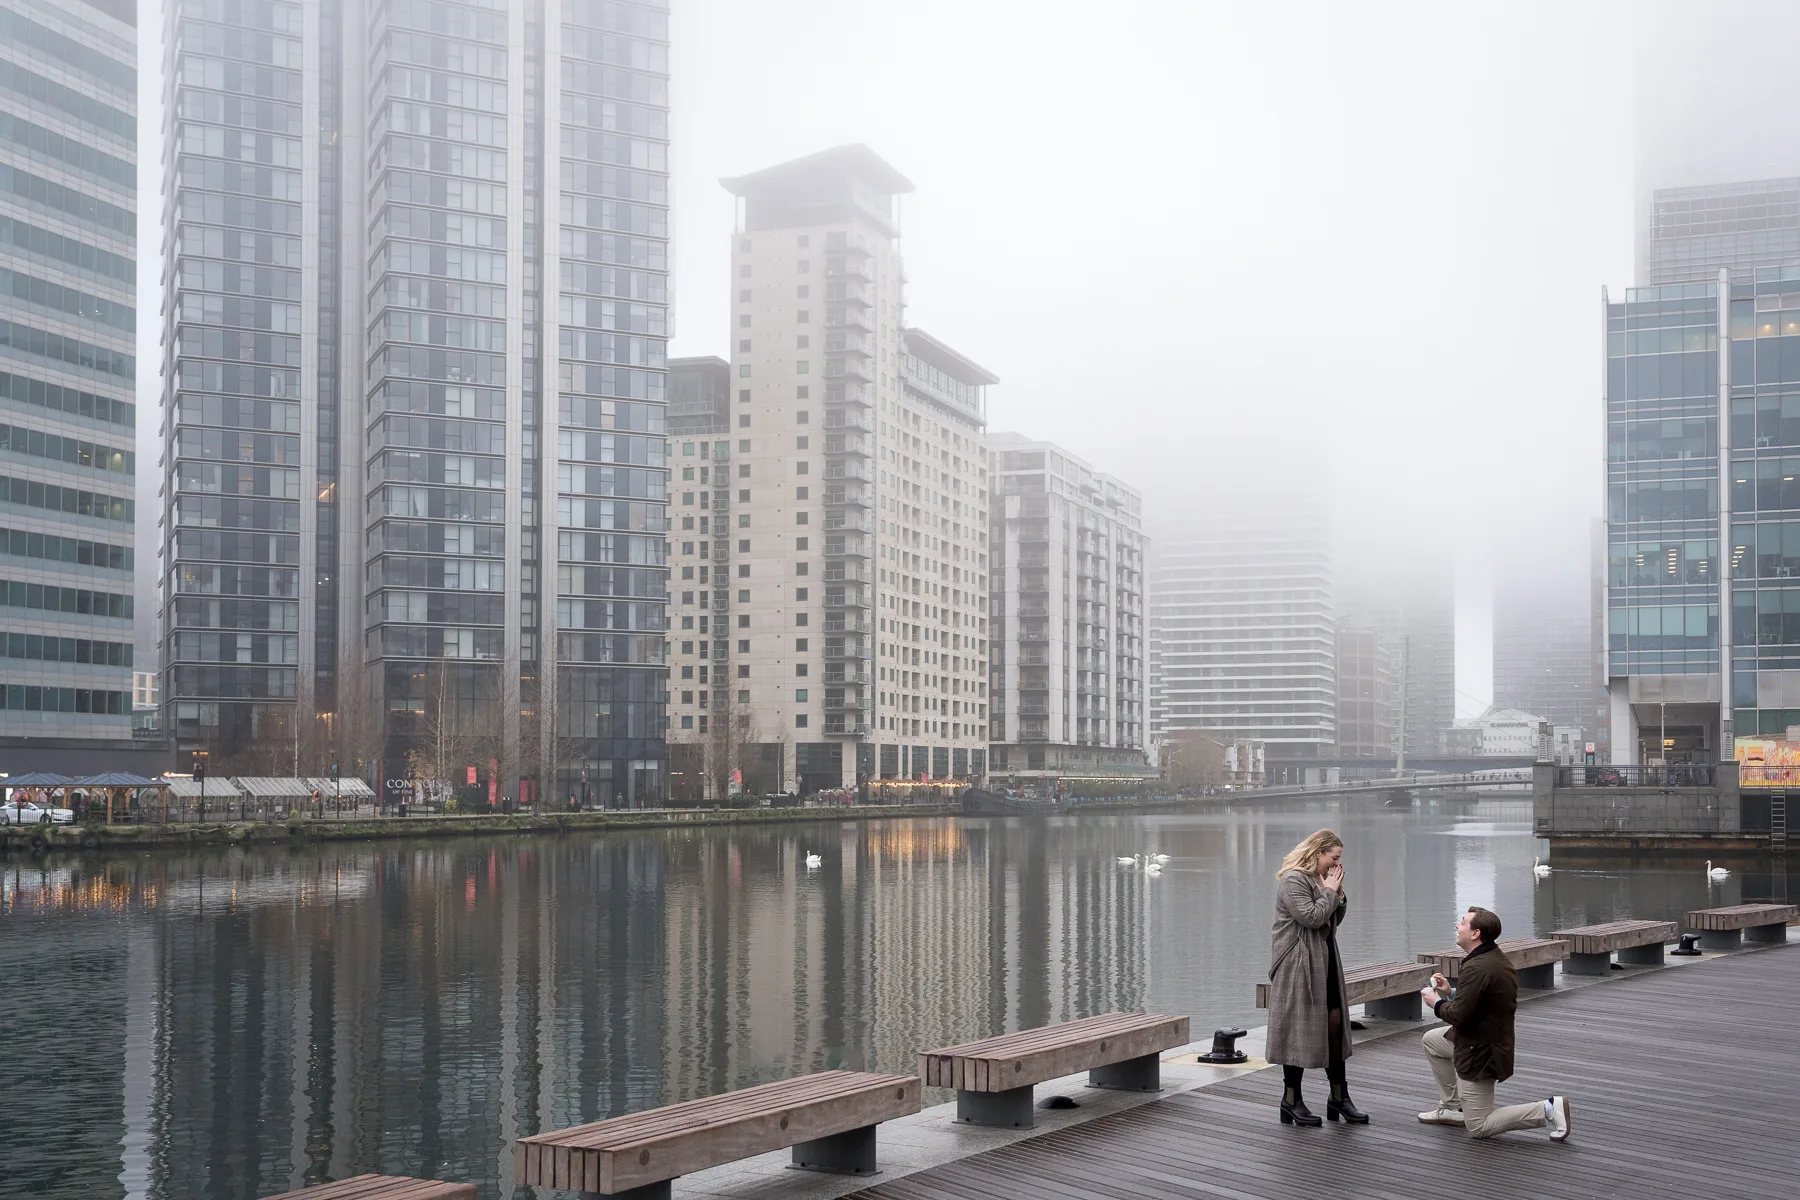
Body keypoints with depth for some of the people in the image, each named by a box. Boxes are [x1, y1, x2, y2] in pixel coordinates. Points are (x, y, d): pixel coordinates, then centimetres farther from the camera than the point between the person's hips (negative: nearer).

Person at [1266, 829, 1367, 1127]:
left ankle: (1339, 1097, 12)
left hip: (1325, 963, 9)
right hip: (1298, 967, -9)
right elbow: (1312, 917, -23)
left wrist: (1339, 894, 4)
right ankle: (1291, 1100, 4)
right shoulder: (1292, 880, -13)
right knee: (1298, 1029, -4)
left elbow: (1334, 921, 19)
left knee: (1335, 1024, 6)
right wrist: (1331, 892, -12)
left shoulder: (1319, 880, 16)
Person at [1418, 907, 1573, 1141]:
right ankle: (1452, 1108, 29)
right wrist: (1450, 991, 9)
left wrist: (1437, 1003, -8)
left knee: (1478, 1128, 0)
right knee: (1431, 1040, 27)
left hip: (1479, 1053, -10)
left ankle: (1548, 1110, -8)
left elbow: (1458, 1015, -27)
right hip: (1490, 1036, 10)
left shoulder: (1477, 968, -28)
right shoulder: (1496, 957, 3)